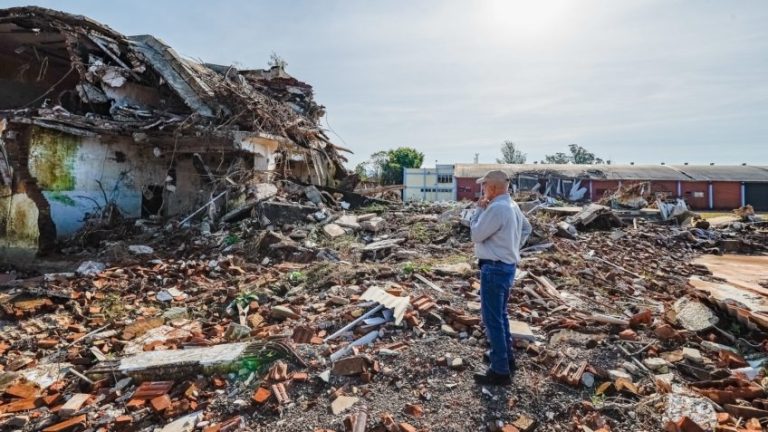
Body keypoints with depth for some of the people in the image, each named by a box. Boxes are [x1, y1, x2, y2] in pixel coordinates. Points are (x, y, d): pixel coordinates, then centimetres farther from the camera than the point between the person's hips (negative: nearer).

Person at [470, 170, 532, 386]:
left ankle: (500, 371, 7)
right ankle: (507, 360, 35)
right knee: (500, 316, 22)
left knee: (493, 320, -1)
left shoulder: (496, 208, -22)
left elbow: (476, 235, -16)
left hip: (494, 269, -10)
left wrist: (479, 209, -7)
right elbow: (527, 228, 25)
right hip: (507, 266, 10)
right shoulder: (512, 206, 9)